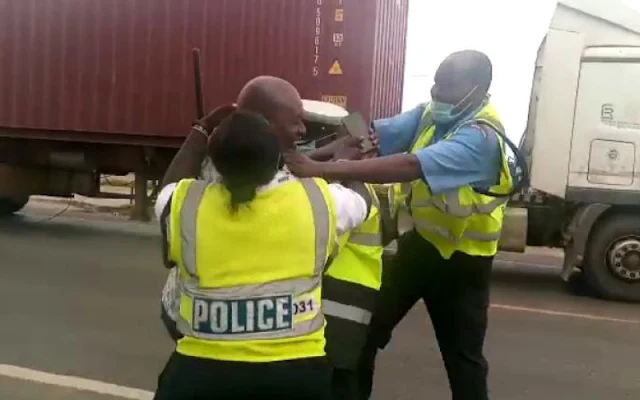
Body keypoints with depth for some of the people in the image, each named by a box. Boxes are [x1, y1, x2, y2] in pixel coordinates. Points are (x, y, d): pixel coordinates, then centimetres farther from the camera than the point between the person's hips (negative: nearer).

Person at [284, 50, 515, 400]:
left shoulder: (482, 136, -28)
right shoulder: (430, 114, -2)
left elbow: (409, 166, -41)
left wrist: (322, 170, -48)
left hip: (462, 257, -7)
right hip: (421, 239, 7)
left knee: (462, 355, 7)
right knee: (367, 326, 13)